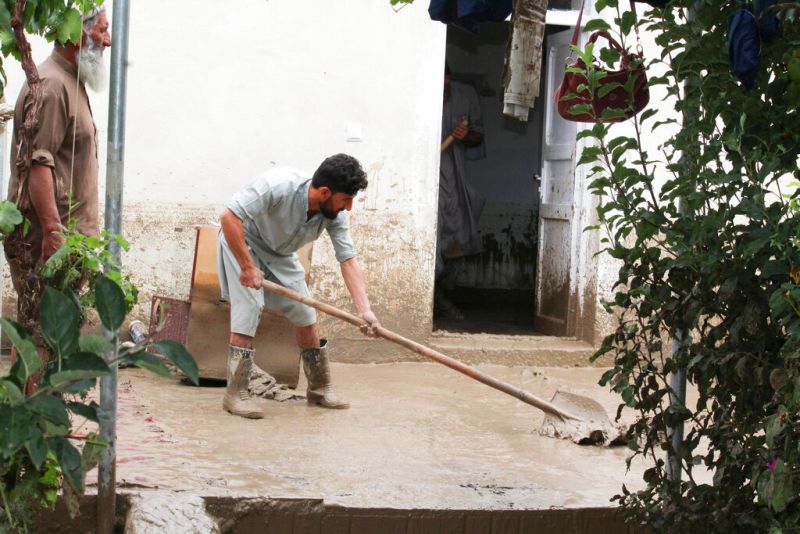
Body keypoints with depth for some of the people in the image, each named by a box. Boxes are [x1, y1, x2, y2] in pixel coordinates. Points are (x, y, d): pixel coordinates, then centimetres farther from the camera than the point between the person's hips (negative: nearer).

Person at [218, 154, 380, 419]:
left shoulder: (336, 214, -19)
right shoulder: (278, 185, -38)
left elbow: (348, 260, -19)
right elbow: (229, 217, -38)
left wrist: (364, 310, -31)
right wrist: (247, 267, -35)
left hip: (280, 254, 6)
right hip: (241, 241, -6)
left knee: (305, 315, 4)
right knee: (249, 308, -20)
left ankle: (319, 387, 19)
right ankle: (236, 393, -14)